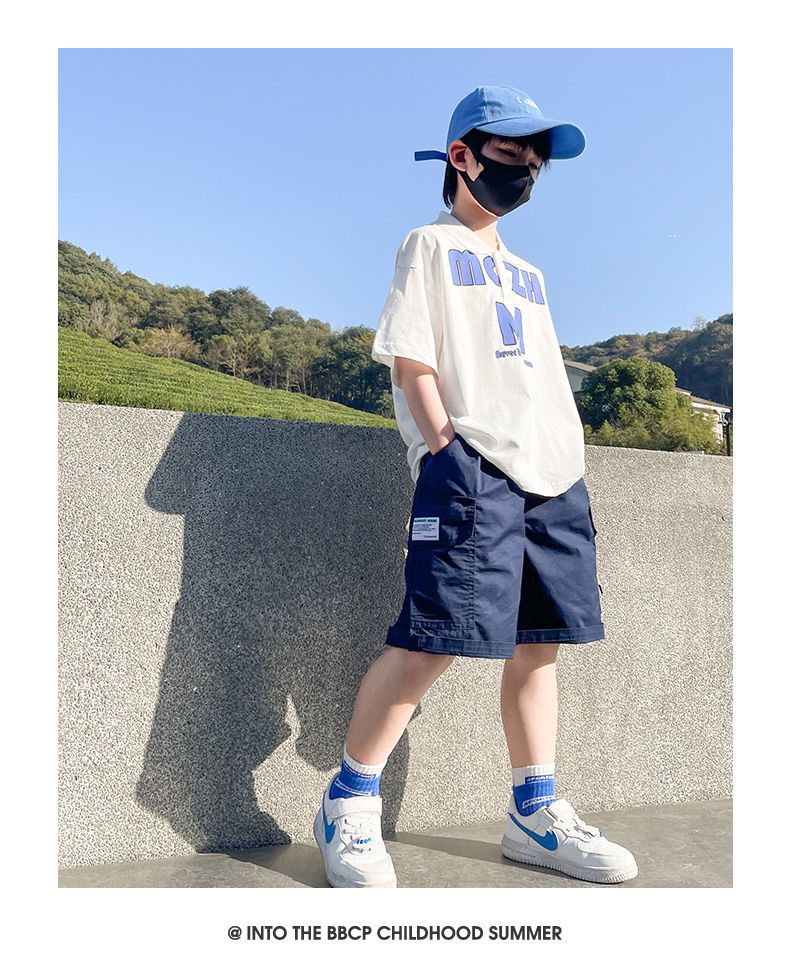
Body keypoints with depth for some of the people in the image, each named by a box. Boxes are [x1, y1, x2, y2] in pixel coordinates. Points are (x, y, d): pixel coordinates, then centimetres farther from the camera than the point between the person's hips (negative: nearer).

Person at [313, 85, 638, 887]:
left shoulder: (528, 273, 28)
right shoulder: (430, 244, 8)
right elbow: (411, 359, -3)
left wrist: (568, 458, 10)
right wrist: (447, 447, -13)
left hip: (554, 473, 8)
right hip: (470, 466, -7)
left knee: (538, 641, 6)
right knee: (433, 642, -13)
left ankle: (534, 815, 19)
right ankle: (348, 805, 6)